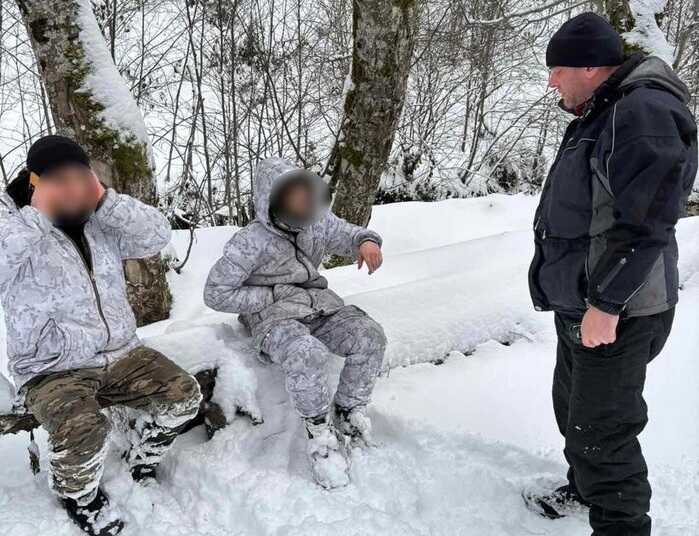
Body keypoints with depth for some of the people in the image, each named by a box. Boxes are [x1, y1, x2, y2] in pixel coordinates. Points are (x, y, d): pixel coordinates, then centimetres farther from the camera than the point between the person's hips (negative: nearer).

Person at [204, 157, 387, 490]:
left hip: (318, 303, 5)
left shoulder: (318, 223, 3)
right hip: (273, 315, -5)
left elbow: (347, 235, 15)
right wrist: (273, 295, -12)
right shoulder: (249, 243, -11)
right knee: (307, 354, -37)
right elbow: (216, 294, -8)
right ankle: (320, 435, -13)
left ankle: (348, 415, 0)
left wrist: (366, 241, -12)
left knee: (369, 337, -20)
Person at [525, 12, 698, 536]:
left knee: (599, 429, -2)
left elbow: (644, 223, -25)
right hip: (579, 300, 11)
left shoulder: (644, 112, -19)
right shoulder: (603, 113, 13)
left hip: (613, 312, -10)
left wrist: (605, 305, -23)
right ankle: (585, 485, 46)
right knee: (572, 404, 24)